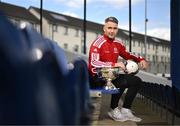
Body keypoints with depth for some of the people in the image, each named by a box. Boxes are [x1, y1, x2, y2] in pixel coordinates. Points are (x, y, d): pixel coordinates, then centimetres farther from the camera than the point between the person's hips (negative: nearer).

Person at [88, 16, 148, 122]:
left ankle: (125, 110, 8)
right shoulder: (98, 43, -14)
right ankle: (114, 110, -8)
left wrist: (140, 59, 7)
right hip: (98, 77, -8)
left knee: (137, 81, 5)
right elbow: (93, 63, -27)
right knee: (122, 82, -32)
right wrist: (114, 64, -35)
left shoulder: (118, 44, 9)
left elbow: (127, 55, 26)